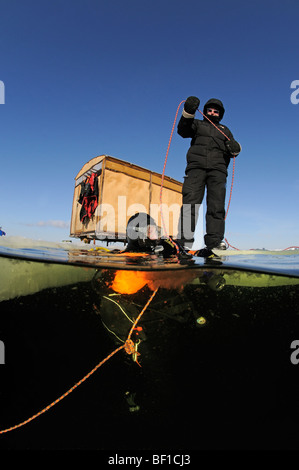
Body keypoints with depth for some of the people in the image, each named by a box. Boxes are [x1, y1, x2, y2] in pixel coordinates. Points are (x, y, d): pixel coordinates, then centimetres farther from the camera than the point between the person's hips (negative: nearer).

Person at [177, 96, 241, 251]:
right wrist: (188, 112, -8)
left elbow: (232, 151, 20)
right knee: (190, 202, -16)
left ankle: (214, 240, -16)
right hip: (196, 166, -2)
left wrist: (235, 148, -4)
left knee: (217, 205, -12)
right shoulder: (198, 124, 28)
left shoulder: (224, 130, 32)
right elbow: (183, 130, 7)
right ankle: (185, 239, -20)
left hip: (217, 168, 2)